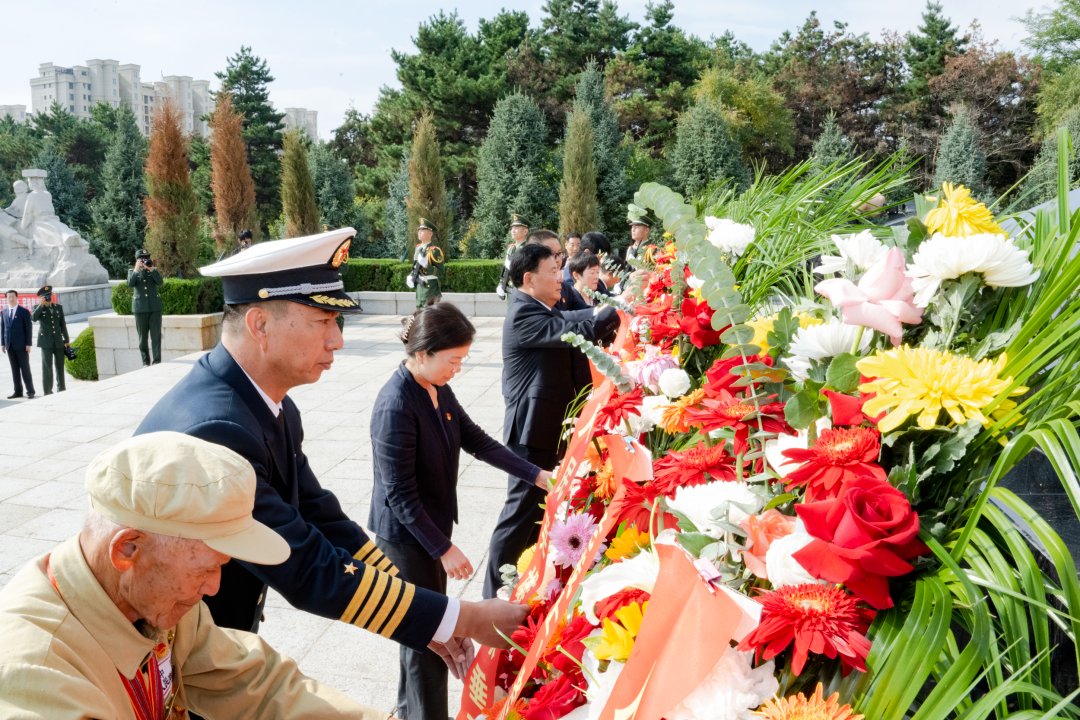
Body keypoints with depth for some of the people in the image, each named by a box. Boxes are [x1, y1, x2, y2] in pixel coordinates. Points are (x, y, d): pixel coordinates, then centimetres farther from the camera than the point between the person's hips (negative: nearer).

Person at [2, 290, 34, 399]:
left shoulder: (24, 311, -3)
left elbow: (29, 328, -4)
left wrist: (28, 344, -9)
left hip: (21, 345, -4)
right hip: (9, 345, 4)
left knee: (25, 368, -2)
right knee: (14, 369, 7)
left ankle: (30, 390, 4)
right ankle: (18, 391, 12)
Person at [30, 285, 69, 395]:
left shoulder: (58, 307, 12)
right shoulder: (38, 308, 3)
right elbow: (34, 318, -19)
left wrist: (66, 340, 11)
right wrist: (41, 305, -19)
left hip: (58, 341, 3)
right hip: (46, 342, -3)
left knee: (60, 366, 9)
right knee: (47, 367, -3)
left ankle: (61, 389, 19)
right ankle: (48, 391, 1)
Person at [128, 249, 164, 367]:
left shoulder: (153, 271, 10)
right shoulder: (132, 272, 9)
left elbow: (160, 282, -8)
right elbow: (130, 284, -9)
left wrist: (152, 269, -13)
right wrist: (136, 269, -11)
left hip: (155, 307, 0)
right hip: (140, 308, 0)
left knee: (156, 335, -5)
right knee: (143, 337, 4)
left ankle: (157, 361, -3)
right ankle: (145, 362, 11)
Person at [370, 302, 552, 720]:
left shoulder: (438, 389, -1)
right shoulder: (396, 407, -27)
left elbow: (476, 441, 8)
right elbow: (400, 495, -24)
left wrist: (537, 475, 6)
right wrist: (443, 549, -20)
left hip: (431, 524, 9)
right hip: (405, 536, -9)